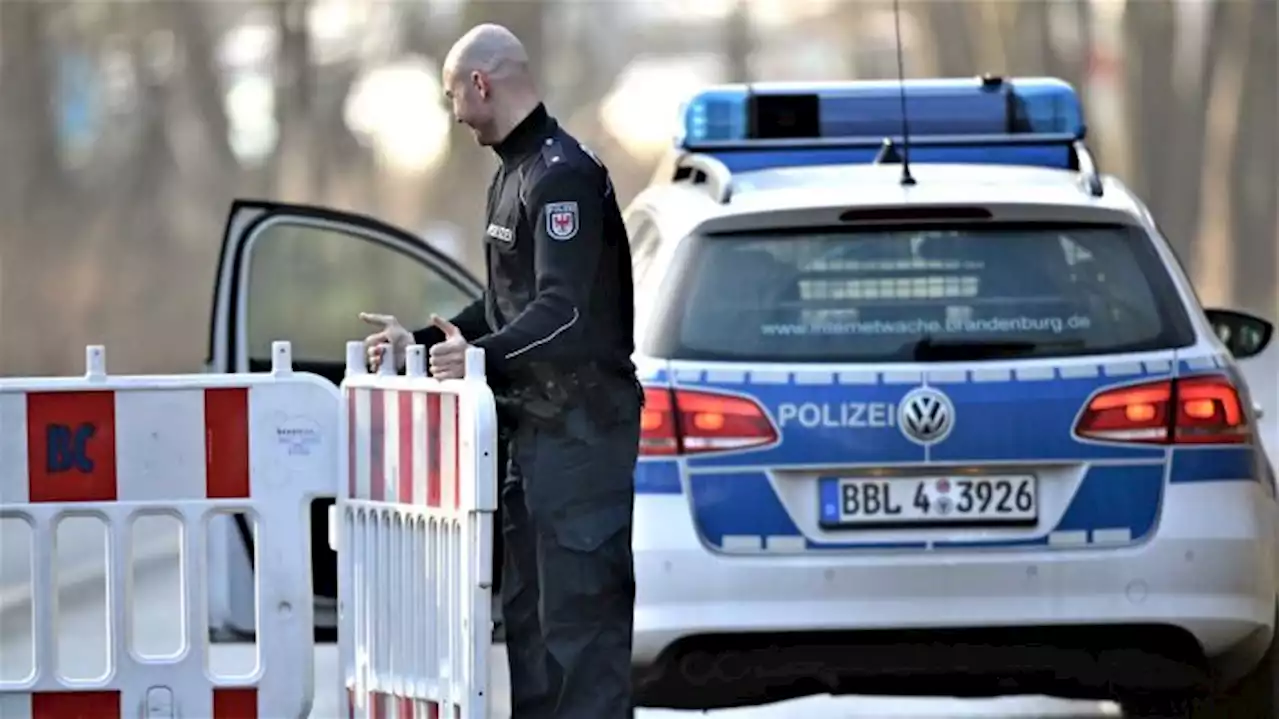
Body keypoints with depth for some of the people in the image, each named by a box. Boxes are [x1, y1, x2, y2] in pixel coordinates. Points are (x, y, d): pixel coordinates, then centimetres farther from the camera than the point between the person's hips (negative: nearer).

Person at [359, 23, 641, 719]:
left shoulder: (562, 175, -16)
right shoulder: (514, 173, 17)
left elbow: (564, 311, -25)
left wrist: (483, 355, -33)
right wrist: (423, 341, 22)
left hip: (582, 427, -11)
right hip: (537, 425, 11)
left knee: (580, 604, -12)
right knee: (526, 604, 13)